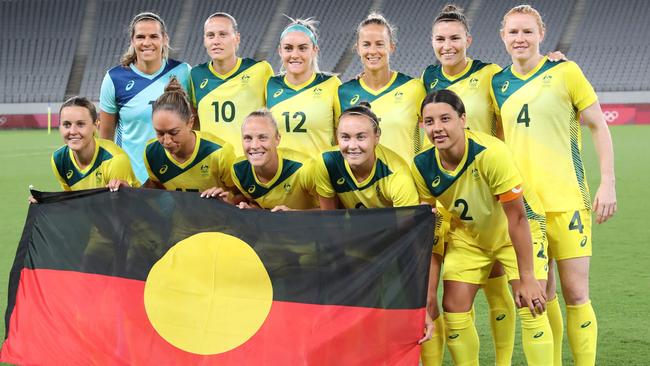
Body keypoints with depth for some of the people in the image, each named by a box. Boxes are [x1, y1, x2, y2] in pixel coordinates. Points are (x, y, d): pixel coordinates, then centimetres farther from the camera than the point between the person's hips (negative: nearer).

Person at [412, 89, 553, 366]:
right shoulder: (422, 166, -19)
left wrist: (527, 278, -25)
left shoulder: (490, 153, -34)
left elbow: (517, 217, -28)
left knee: (531, 306, -16)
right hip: (468, 234, 4)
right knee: (453, 308, -4)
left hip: (519, 231, -4)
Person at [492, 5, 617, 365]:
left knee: (576, 294, -4)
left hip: (567, 200, -4)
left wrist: (607, 183, -6)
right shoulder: (498, 83, 9)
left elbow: (599, 126, 0)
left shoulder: (565, 72, -2)